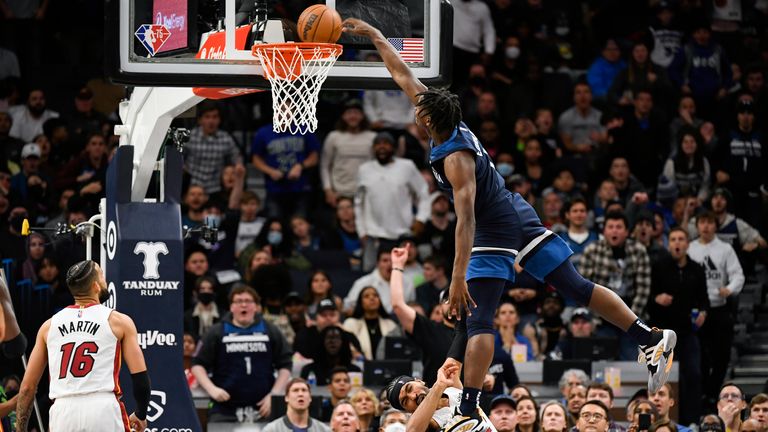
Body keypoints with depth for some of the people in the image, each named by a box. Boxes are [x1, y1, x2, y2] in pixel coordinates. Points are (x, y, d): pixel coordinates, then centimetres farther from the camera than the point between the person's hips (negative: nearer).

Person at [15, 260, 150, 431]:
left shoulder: (49, 325, 16)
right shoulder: (119, 321, 8)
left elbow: (27, 387, 14)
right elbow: (139, 376, 2)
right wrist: (140, 415, 18)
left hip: (62, 412, 3)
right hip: (104, 409, -3)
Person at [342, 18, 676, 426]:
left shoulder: (456, 159, -23)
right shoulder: (451, 123, 0)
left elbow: (466, 219, -30)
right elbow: (404, 76, 10)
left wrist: (458, 278, -34)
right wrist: (374, 35, 14)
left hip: (495, 234, -9)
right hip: (522, 219, 9)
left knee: (479, 320, -11)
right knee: (578, 287, 11)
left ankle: (468, 412, -18)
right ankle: (652, 339, 10)